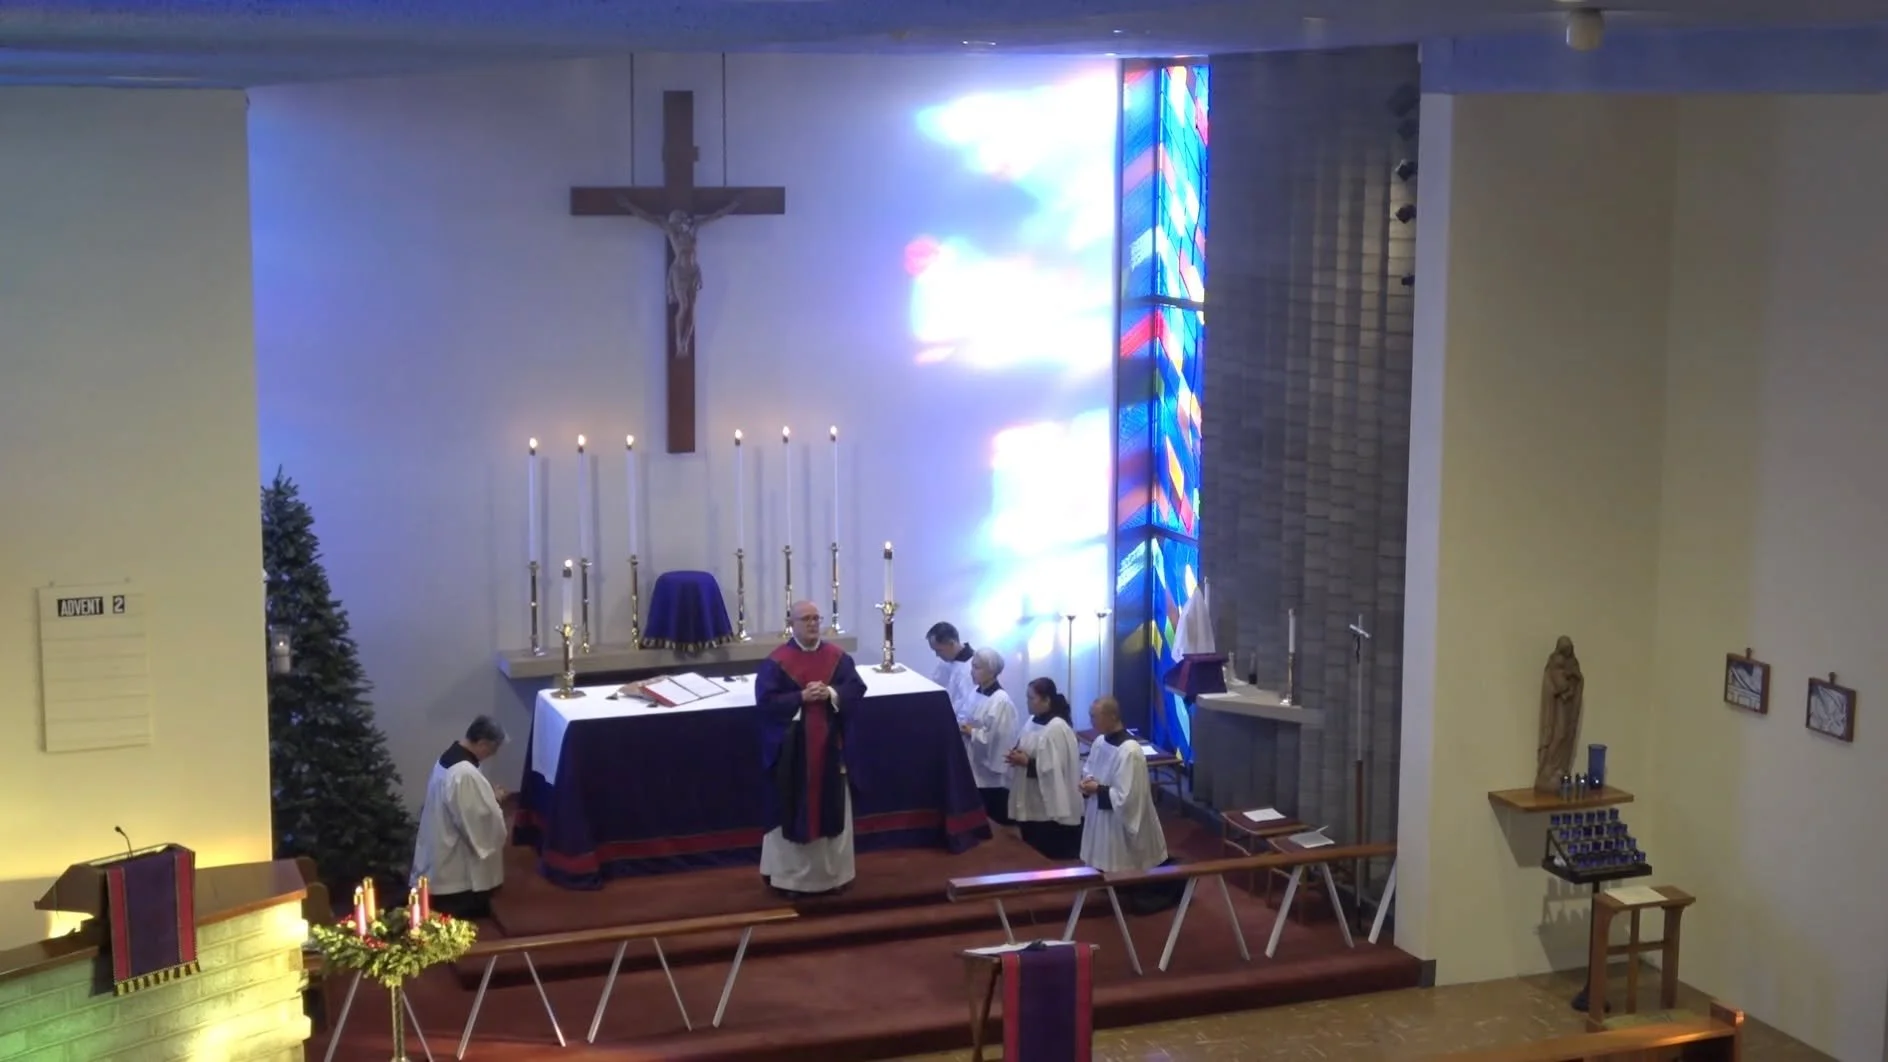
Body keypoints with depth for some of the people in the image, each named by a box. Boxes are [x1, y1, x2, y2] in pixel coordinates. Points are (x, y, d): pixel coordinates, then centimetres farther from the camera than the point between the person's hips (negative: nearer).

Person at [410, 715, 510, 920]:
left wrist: (489, 796, 8)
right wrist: (495, 802, -8)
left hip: (441, 847, 11)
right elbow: (480, 820, -26)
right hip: (455, 863, -11)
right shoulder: (465, 774, -30)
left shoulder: (449, 756, 4)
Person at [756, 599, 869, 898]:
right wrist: (801, 697, -21)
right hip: (792, 749, -3)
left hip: (829, 745, 4)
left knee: (832, 808, 9)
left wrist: (831, 694, -18)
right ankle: (790, 876, 8)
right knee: (794, 810, 1)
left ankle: (831, 873, 20)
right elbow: (766, 701, -13)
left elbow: (857, 689, -1)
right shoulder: (776, 661, -6)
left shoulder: (838, 656, 5)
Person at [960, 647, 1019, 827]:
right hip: (975, 770, 8)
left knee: (996, 824, 2)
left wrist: (972, 733, -17)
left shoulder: (1001, 701, -18)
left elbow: (999, 738, -23)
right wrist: (962, 728, -1)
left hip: (993, 774, -8)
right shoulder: (976, 694, 8)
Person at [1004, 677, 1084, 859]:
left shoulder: (1057, 729, -19)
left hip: (1051, 809, -9)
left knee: (1049, 858, -1)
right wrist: (1017, 757, -2)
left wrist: (1026, 762, -20)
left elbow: (1055, 769, -22)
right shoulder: (1032, 723, 9)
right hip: (1030, 804, 9)